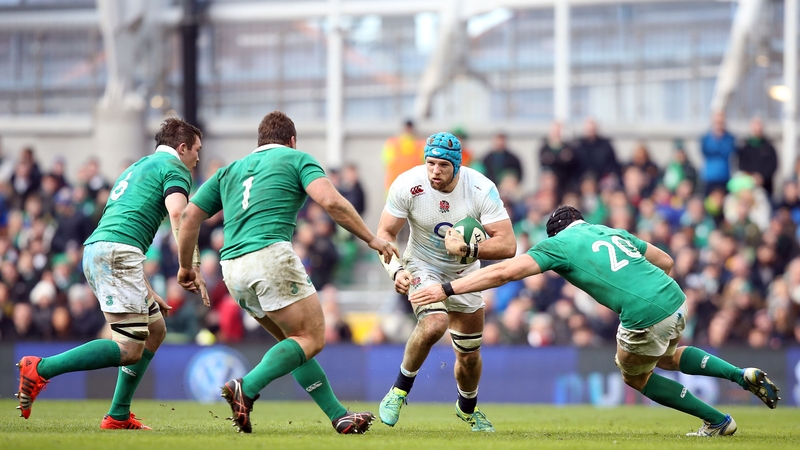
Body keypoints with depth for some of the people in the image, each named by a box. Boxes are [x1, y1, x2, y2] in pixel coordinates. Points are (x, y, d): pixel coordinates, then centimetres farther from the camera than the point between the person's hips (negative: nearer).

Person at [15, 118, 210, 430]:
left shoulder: (138, 168, 34)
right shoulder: (174, 167, 6)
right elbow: (177, 214, -15)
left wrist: (146, 291, 36)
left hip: (95, 250, 10)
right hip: (116, 253, -10)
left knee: (155, 329, 18)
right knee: (130, 349, -14)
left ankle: (118, 416, 15)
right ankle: (41, 369, -20)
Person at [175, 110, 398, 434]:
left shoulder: (230, 171, 26)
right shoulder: (296, 159, 11)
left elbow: (190, 217, 21)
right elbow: (331, 201, -5)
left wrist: (185, 266, 32)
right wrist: (371, 239, 1)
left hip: (232, 268, 7)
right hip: (270, 253, -7)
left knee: (293, 341, 16)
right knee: (311, 338, -4)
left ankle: (338, 415, 12)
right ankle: (246, 388, -22)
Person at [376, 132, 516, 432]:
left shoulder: (481, 190, -25)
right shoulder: (408, 186, -24)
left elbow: (507, 245, -26)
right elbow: (385, 233, -12)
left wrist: (468, 250, -40)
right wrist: (395, 270, -29)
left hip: (464, 273, 2)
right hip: (422, 268, -2)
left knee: (469, 356, 10)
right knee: (434, 324, -32)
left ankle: (467, 408, 42)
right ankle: (400, 390, -11)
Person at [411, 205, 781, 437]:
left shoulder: (559, 243, 5)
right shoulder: (613, 233, 23)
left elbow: (504, 272, -3)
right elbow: (665, 262, 27)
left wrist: (446, 290, -1)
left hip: (646, 316, -7)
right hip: (675, 299, 7)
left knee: (635, 376, 23)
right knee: (668, 358, 37)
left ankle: (718, 421, 21)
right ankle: (743, 375, 20)